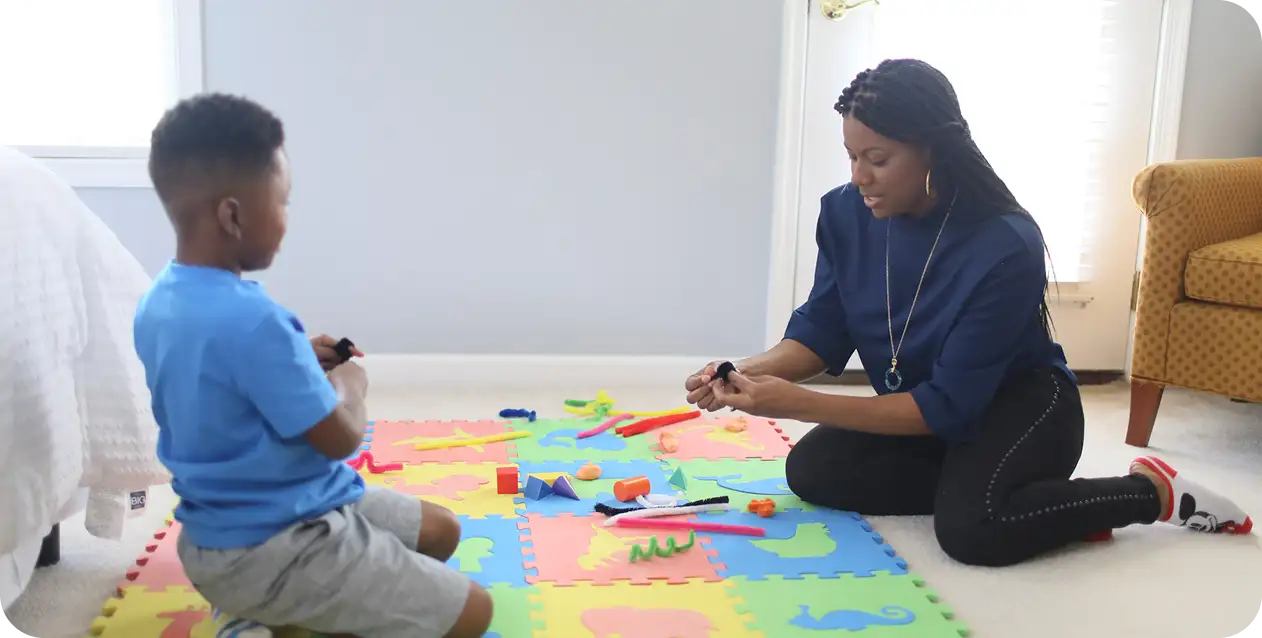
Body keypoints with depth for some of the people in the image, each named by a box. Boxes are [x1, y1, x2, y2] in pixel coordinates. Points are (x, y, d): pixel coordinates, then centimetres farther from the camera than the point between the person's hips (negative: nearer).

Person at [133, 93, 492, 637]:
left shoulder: (158, 302, 0)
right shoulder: (252, 320, -30)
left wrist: (297, 361, 7)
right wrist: (349, 382, -1)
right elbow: (340, 438, -22)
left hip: (222, 532, 10)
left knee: (440, 531, 21)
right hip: (274, 548, -10)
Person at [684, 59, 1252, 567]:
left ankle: (1150, 490, -8)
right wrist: (750, 372, -28)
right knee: (810, 470, -16)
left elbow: (948, 404, -30)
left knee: (971, 527, -33)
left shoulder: (1004, 246, -31)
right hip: (918, 408, 6)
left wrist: (802, 404, -37)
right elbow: (822, 330, -6)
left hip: (1020, 404, -5)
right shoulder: (845, 214, -13)